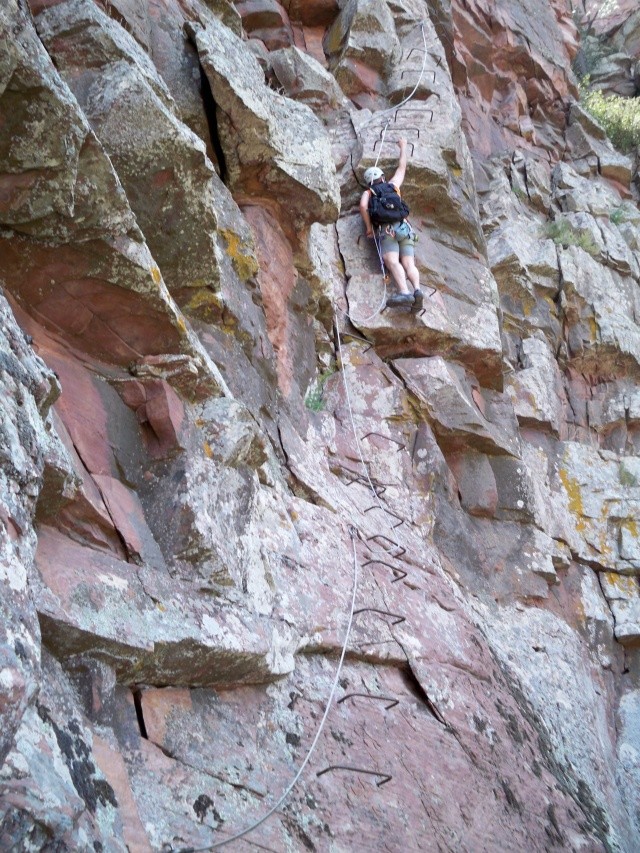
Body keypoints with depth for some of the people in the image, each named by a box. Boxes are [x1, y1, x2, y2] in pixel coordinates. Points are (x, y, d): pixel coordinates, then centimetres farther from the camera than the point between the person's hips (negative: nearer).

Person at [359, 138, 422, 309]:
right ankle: (417, 290, -38)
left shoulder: (368, 192, 18)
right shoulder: (393, 185, 28)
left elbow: (363, 206, -4)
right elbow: (402, 167, 44)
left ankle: (405, 292, -47)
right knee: (408, 264, -11)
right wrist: (403, 147, 58)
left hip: (387, 230, -4)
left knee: (392, 262, -23)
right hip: (405, 228, 4)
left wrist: (368, 226, 5)